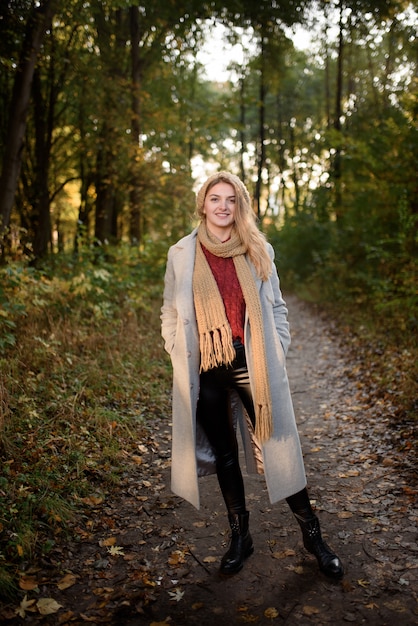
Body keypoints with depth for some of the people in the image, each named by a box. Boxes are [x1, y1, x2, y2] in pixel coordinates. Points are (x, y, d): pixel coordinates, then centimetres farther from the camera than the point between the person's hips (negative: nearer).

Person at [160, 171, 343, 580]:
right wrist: (180, 356, 2)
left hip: (253, 366, -1)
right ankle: (240, 536, 28)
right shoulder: (181, 254, 4)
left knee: (277, 446, 2)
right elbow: (170, 312, 10)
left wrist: (277, 352, 1)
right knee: (223, 453, 12)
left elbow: (276, 307, 10)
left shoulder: (259, 251, 5)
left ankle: (311, 534, 20)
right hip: (206, 371, 1)